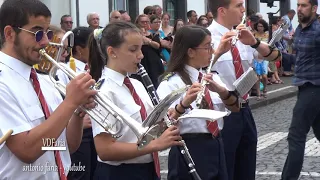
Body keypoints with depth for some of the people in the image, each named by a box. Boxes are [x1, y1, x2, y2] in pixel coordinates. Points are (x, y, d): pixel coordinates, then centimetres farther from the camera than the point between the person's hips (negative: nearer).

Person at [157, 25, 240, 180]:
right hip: (189, 151, -6)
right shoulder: (171, 83, -10)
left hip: (216, 148, 6)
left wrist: (220, 90, -19)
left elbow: (235, 107, -1)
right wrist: (184, 103, -36)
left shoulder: (212, 77, 11)